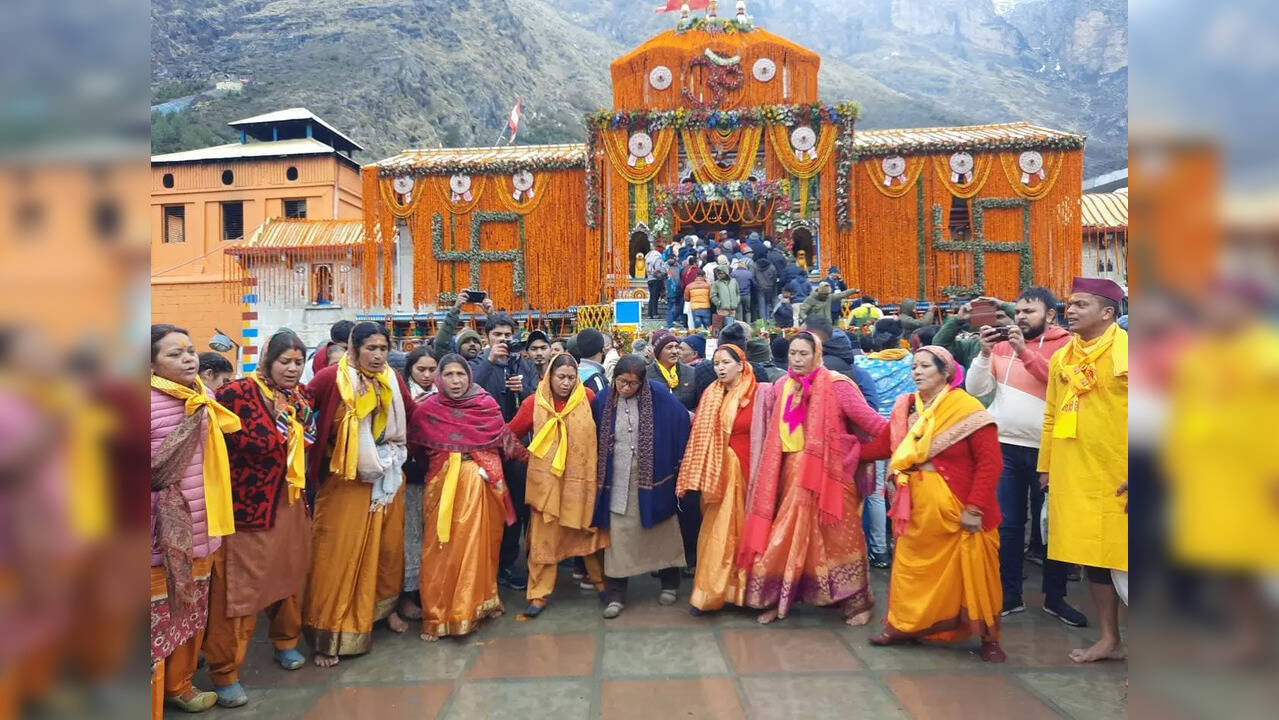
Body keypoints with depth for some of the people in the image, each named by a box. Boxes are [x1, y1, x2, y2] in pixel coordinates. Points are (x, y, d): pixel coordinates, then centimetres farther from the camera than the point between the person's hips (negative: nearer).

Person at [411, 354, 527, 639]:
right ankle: (437, 615, 13)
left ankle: (474, 608, 24)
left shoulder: (487, 404, 1)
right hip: (443, 485, -1)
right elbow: (414, 447, 7)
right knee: (442, 548, 1)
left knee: (479, 544, 7)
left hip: (482, 484, 1)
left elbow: (506, 439, 10)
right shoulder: (427, 409, 1)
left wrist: (530, 457, 14)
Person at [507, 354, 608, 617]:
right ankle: (538, 594, 16)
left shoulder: (588, 398, -3)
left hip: (581, 478, 1)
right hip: (546, 480, 0)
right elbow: (510, 434, 2)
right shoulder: (534, 404, -3)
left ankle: (599, 579, 35)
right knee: (544, 536, 4)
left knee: (589, 530, 14)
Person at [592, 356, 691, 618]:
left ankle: (670, 583, 30)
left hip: (652, 477, -1)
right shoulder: (602, 401, -2)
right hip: (617, 481, 1)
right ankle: (615, 595, 12)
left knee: (661, 530, 11)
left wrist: (677, 461, -2)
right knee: (618, 536, 2)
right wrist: (597, 474, 8)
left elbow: (682, 420, -3)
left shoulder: (658, 396, -8)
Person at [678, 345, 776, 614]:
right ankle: (707, 593, 12)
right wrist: (688, 479, 2)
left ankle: (746, 590, 21)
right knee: (718, 532, 4)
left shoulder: (761, 393, -3)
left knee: (747, 530, 7)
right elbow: (699, 438, 6)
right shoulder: (711, 396, 7)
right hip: (718, 473, 2)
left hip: (748, 471, -2)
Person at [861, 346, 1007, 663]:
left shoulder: (968, 409, -12)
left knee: (971, 575, 6)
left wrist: (974, 507, -18)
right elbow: (882, 445, 9)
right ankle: (903, 624, 28)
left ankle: (989, 638, 24)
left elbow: (990, 462, -14)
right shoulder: (905, 407, 7)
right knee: (911, 567, 12)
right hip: (916, 507, 5)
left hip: (957, 509, -5)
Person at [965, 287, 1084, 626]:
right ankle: (1010, 594, 21)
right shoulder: (1003, 344, 7)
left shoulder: (1065, 344, -3)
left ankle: (1055, 597, 26)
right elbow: (975, 389, 2)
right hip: (1004, 446, 3)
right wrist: (985, 352, -10)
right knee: (1007, 523, 8)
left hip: (1046, 448, -3)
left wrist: (1024, 350, -23)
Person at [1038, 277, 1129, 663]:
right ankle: (1109, 639, 27)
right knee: (1092, 556, 13)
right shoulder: (1061, 358, 11)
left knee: (1120, 556, 3)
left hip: (1116, 478, -5)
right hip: (1073, 477, 6)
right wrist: (1046, 467, 13)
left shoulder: (1125, 351, -7)